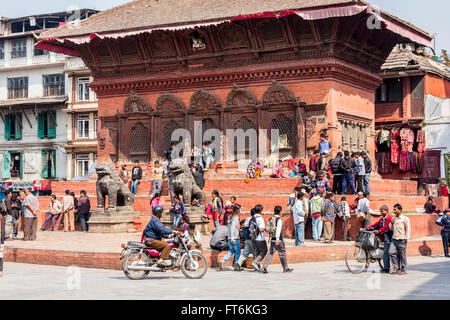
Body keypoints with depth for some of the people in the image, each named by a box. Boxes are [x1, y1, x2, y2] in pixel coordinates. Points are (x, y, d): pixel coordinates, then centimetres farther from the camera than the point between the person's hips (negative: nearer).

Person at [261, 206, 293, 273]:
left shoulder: (271, 219, 8)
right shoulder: (279, 219, -12)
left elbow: (267, 229, 11)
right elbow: (278, 229, -23)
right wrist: (277, 239, -31)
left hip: (272, 239, 6)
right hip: (278, 240, -6)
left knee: (271, 253, 5)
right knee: (282, 253, 7)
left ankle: (264, 267, -8)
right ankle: (285, 268, 18)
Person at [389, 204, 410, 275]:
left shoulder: (405, 218, -4)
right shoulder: (394, 218, 15)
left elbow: (408, 229, -6)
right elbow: (391, 228, 21)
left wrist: (406, 238, -11)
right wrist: (391, 223, 1)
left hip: (401, 240, -6)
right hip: (394, 239, 6)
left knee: (402, 255, -1)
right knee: (391, 252, -5)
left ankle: (403, 270, 8)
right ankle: (396, 267, 6)